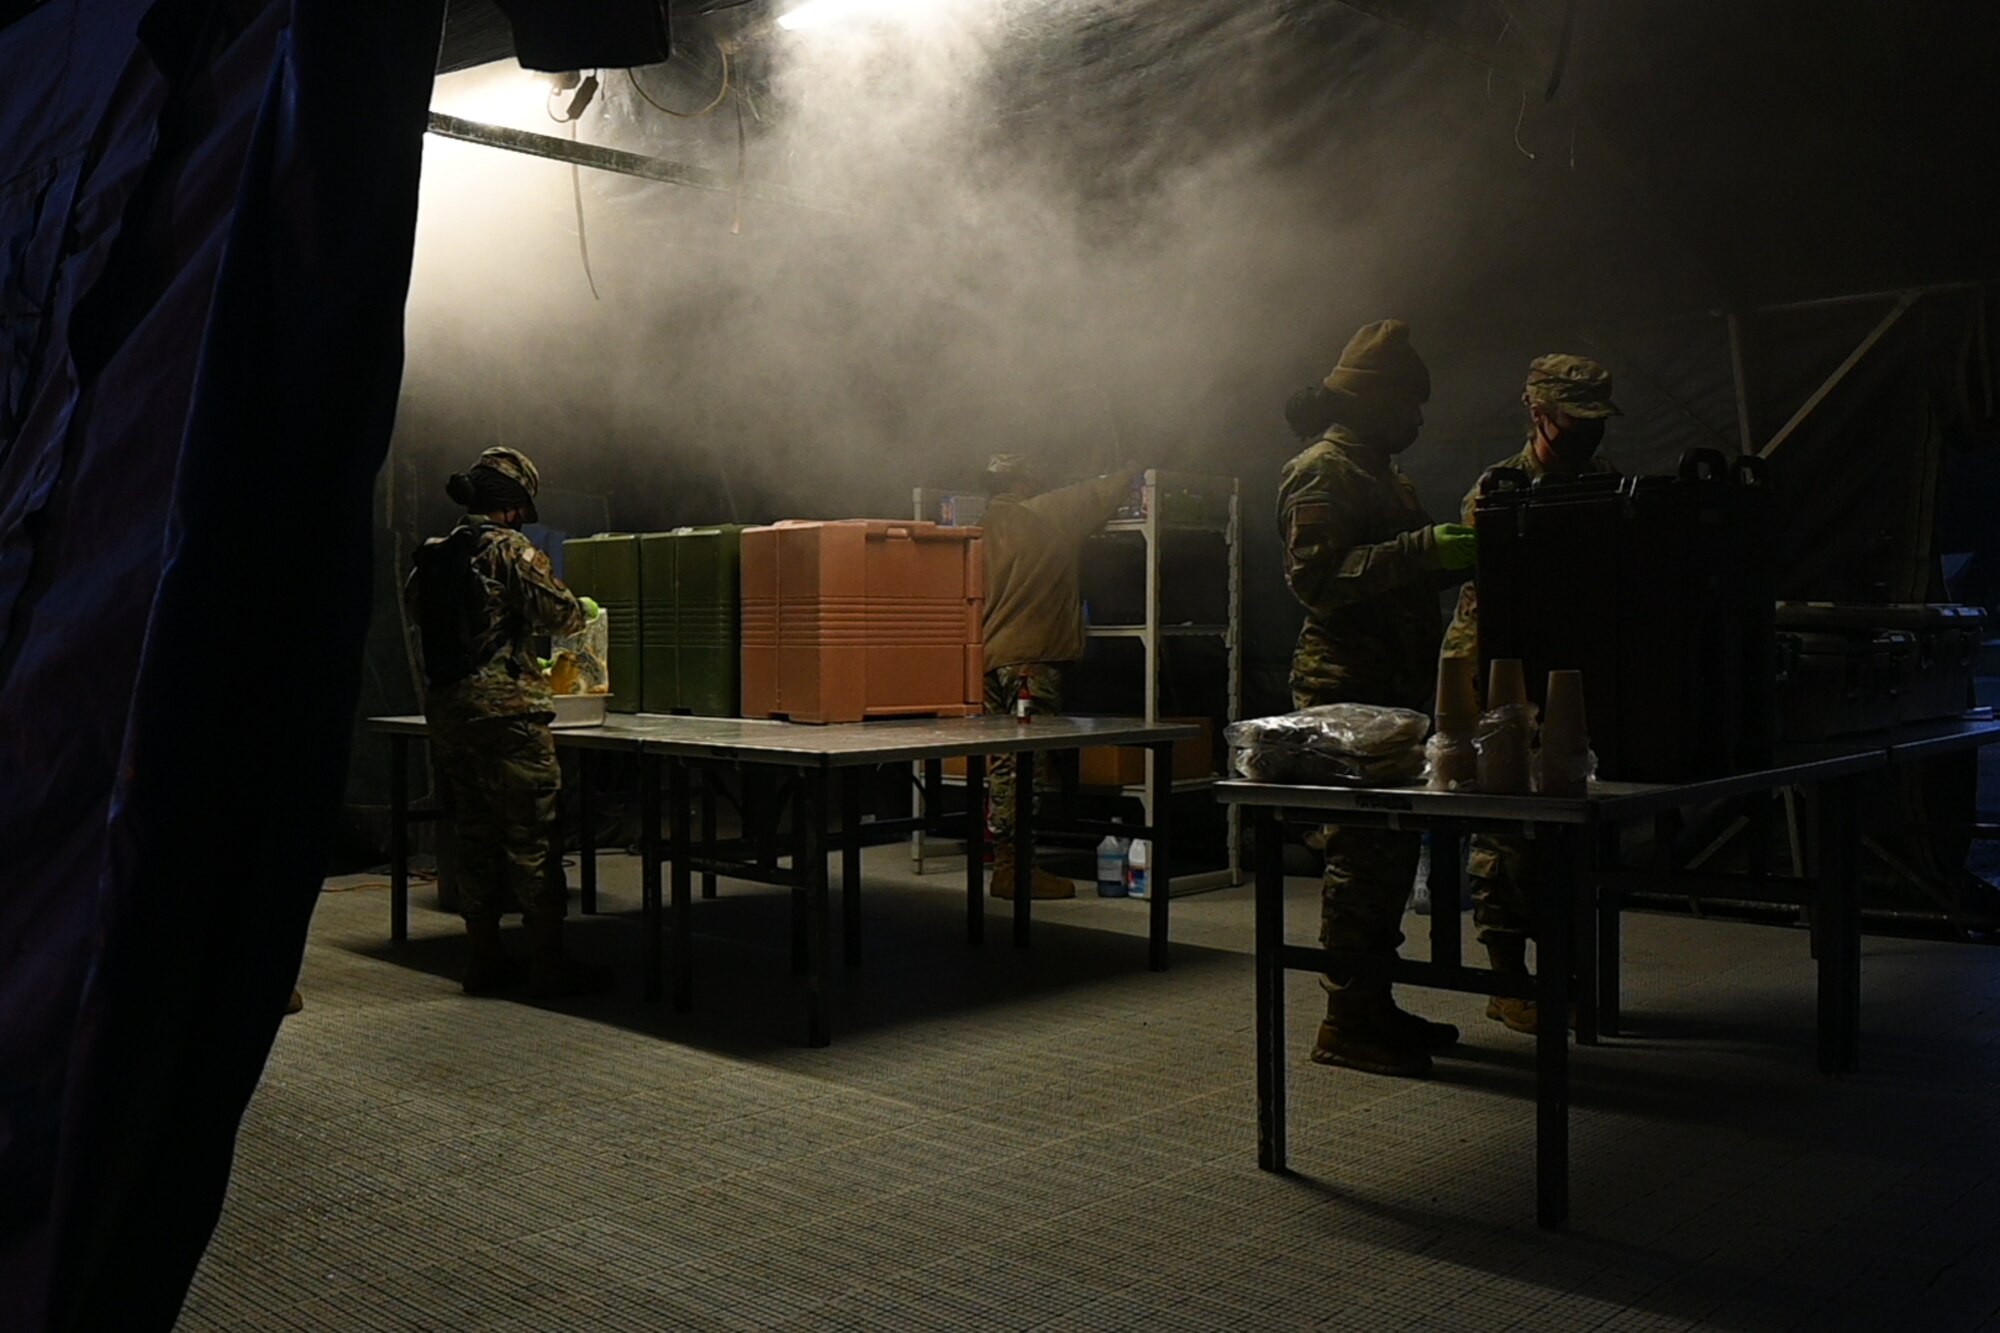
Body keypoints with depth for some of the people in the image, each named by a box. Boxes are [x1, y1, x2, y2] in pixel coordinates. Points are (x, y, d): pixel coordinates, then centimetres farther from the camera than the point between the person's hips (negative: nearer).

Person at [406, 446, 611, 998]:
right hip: (506, 713, -7)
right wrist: (576, 612, 14)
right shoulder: (510, 550, -9)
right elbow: (562, 615, -8)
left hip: (446, 711, 7)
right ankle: (548, 965, 1)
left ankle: (484, 961, 18)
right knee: (531, 840, -2)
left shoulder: (429, 556, 11)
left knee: (475, 838, 13)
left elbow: (421, 614, 16)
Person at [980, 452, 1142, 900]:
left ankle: (1004, 859, 14)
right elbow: (1101, 495, 4)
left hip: (992, 656, 8)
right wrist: (1131, 472, 22)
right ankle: (1016, 868, -7)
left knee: (1004, 761, 10)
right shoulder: (1043, 513, -4)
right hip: (1032, 657, -8)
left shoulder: (984, 527, 13)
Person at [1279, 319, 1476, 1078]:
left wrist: (1458, 553, 10)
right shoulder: (1321, 473, -9)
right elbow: (1318, 576, -21)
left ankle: (1372, 1003, 19)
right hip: (1348, 691, -10)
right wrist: (1423, 551, -28)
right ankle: (1345, 1021, -2)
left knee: (1391, 848, 11)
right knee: (1363, 852, -8)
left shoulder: (1380, 474, 23)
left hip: (1394, 688, 10)